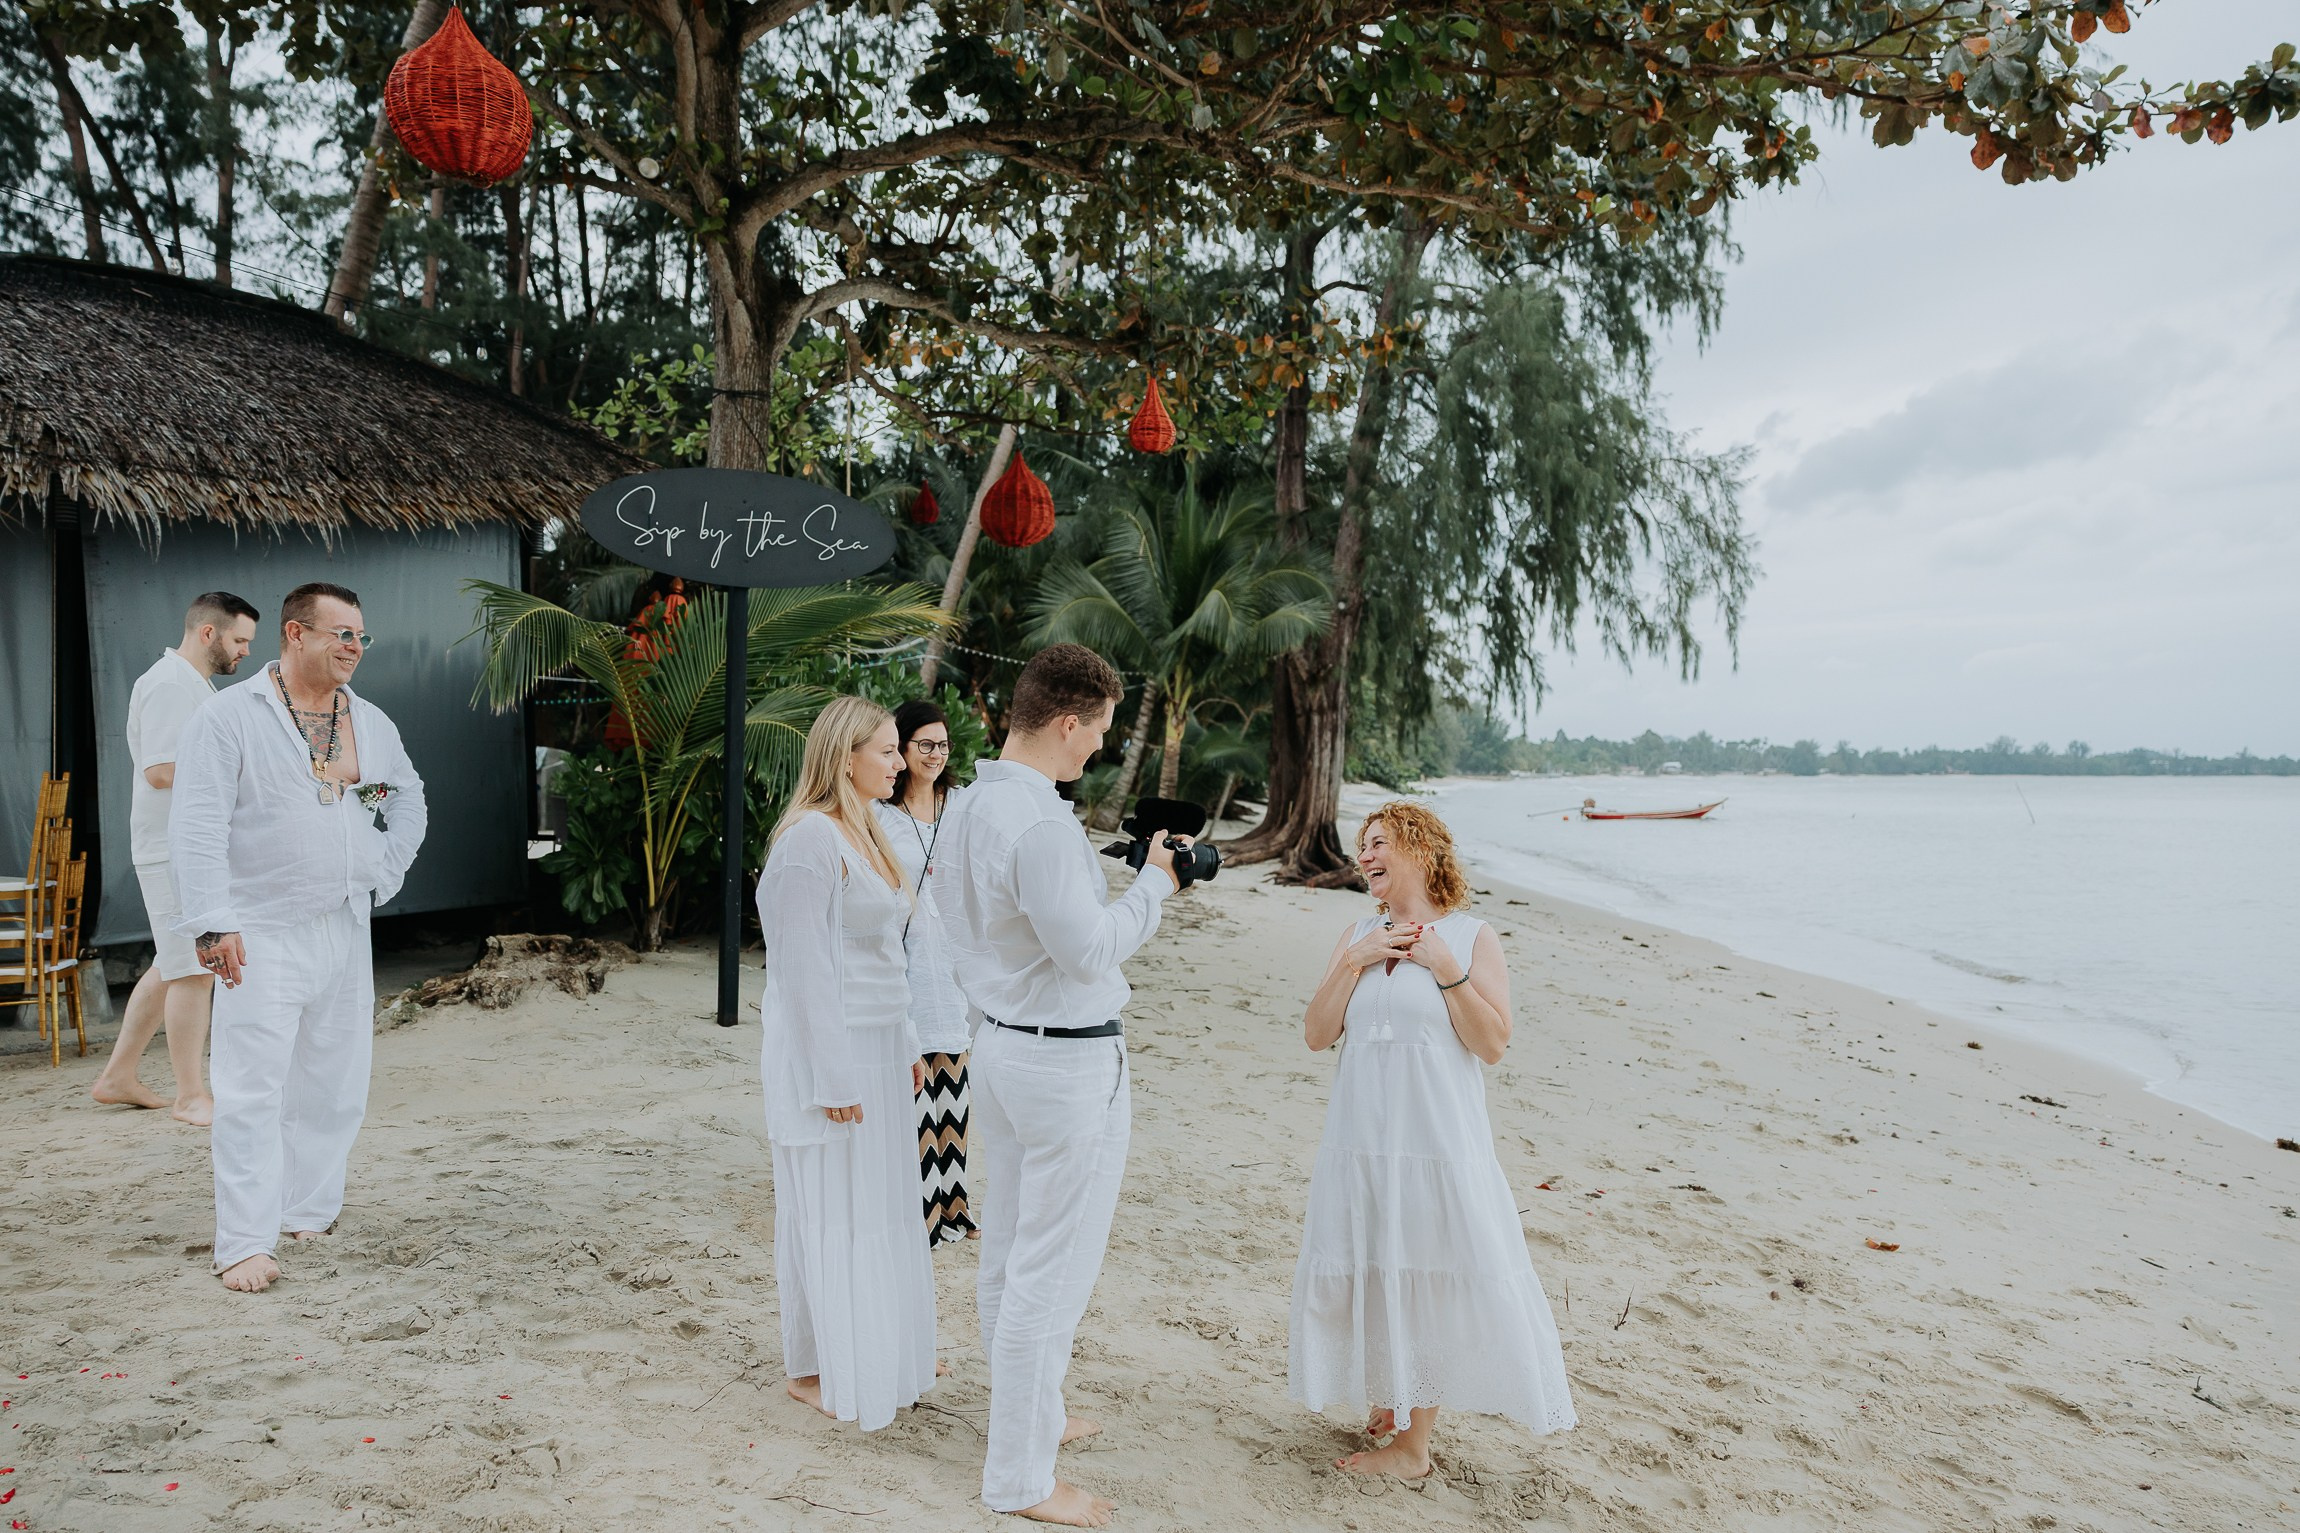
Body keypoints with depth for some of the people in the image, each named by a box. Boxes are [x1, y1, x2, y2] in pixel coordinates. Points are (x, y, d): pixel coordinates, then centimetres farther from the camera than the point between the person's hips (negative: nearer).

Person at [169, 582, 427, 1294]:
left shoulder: (370, 722, 10)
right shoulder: (229, 717, -7)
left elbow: (409, 797, 24)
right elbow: (199, 826, -13)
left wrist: (383, 874, 12)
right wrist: (214, 923, -20)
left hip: (347, 933, 6)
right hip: (264, 936, -6)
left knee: (335, 1088, 11)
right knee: (252, 1092, -6)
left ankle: (309, 1214, 25)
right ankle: (245, 1244, 0)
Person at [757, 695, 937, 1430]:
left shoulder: (864, 833, 12)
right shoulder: (810, 839, -18)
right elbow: (804, 965, -20)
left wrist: (905, 1046, 18)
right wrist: (831, 1077, -20)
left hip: (877, 1045, 9)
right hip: (828, 1048, -9)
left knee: (880, 1208, 16)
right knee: (829, 1214, 2)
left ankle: (874, 1353, 30)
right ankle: (815, 1370, 18)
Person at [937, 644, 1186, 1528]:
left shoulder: (966, 808, 6)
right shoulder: (1040, 823, -25)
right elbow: (1088, 951, -22)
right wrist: (1154, 883, -9)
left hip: (1001, 1045, 10)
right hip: (1069, 1061, -10)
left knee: (1007, 1253, 19)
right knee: (1053, 1271, 2)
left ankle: (1028, 1417, 36)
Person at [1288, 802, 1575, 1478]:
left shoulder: (1472, 937, -3)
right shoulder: (1358, 936, 8)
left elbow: (1492, 1045, -9)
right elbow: (1317, 1034, 2)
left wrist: (1446, 968, -16)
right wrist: (1354, 962, -8)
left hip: (1440, 1142, -4)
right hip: (1362, 1140, 4)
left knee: (1431, 1281, 3)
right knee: (1368, 1278, 12)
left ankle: (1412, 1442, 17)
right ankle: (1389, 1406, 33)